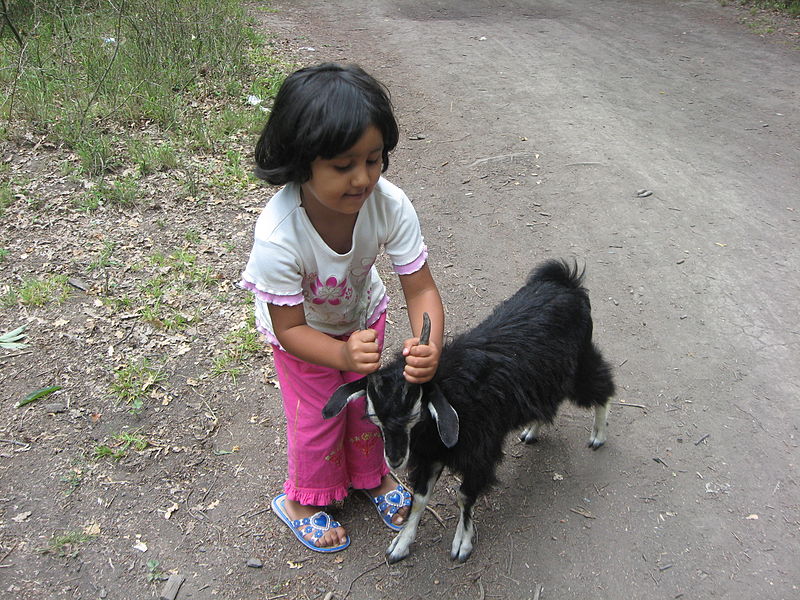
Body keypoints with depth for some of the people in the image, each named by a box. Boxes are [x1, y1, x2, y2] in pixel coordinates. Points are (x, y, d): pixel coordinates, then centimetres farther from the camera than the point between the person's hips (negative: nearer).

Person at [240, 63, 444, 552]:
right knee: (315, 416, 10)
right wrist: (343, 354, -50)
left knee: (367, 398, 19)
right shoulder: (278, 235, -42)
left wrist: (429, 347, -49)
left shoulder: (390, 205, -36)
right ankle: (306, 498, 41)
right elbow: (290, 329, -31)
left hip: (362, 314, 3)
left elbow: (421, 289, -29)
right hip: (301, 328, -3)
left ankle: (371, 474, 50)